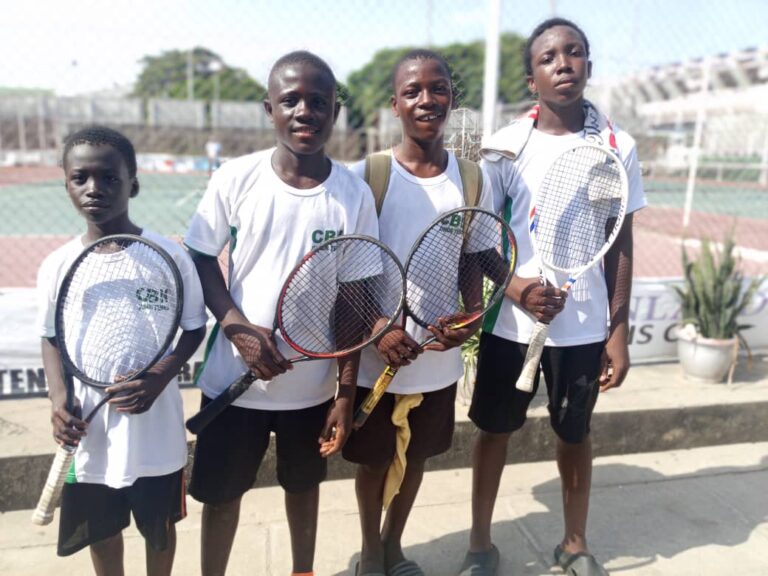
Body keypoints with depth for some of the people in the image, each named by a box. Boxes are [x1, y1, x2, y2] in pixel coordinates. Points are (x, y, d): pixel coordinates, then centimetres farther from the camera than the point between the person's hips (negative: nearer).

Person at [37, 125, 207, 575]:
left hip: (154, 424, -2)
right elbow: (52, 339, 6)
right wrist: (59, 399, -9)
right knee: (101, 527, 22)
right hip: (87, 428, 3)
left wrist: (159, 378, -21)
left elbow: (195, 329, -6)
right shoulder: (57, 265, -5)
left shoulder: (169, 256, -14)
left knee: (159, 526, 19)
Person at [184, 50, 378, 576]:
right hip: (234, 378, 0)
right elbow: (201, 260, 0)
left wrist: (346, 392, -4)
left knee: (305, 484, 22)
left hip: (313, 383, 1)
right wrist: (238, 327, -17)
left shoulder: (354, 193, -9)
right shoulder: (235, 179, -10)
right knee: (221, 491, 16)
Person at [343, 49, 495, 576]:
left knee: (418, 455, 19)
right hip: (377, 355, -3)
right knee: (374, 458, 15)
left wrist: (469, 319, -11)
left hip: (439, 356, 3)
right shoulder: (366, 175, -10)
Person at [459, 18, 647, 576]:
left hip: (585, 326, 1)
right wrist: (515, 288, -20)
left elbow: (621, 247, 3)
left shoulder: (617, 146, 0)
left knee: (576, 433, 16)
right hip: (510, 322, -1)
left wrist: (618, 332, 0)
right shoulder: (505, 147, -4)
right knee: (495, 429, 11)